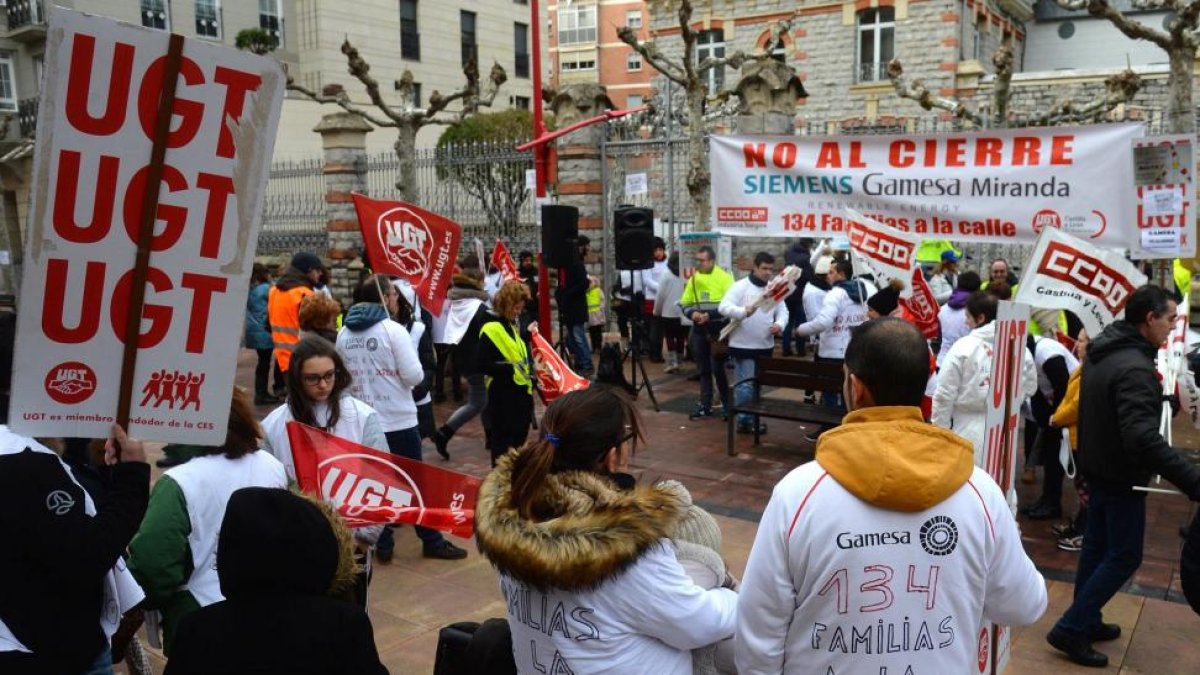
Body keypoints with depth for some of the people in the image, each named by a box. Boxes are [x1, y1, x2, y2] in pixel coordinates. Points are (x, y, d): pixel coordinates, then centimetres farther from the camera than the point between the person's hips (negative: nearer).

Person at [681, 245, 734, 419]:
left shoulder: (724, 277, -10)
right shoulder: (694, 278, 6)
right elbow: (684, 303, 10)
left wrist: (710, 315, -24)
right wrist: (692, 313, -11)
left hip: (718, 329, -5)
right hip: (699, 329, 5)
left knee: (717, 368, -6)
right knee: (703, 369, 12)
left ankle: (728, 405, 8)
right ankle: (705, 405, 21)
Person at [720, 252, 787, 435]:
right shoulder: (741, 286, -10)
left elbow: (783, 311, 11)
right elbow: (723, 307, -19)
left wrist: (779, 324, -11)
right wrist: (743, 311, -36)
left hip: (765, 346, 6)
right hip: (743, 345, -6)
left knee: (758, 385, 15)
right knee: (745, 385, -5)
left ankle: (752, 418, 26)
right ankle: (744, 420, 5)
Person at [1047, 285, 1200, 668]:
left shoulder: (1101, 352, 4)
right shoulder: (1135, 367, -27)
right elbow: (1143, 437, -36)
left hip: (1098, 469, 9)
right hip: (1122, 478, -9)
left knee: (1096, 547, 18)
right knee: (1124, 556, 1)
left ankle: (1086, 622, 29)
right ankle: (1070, 630, 3)